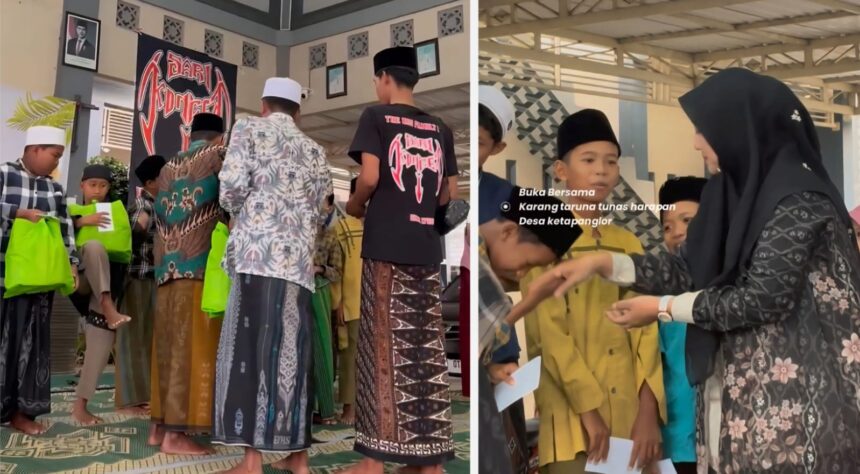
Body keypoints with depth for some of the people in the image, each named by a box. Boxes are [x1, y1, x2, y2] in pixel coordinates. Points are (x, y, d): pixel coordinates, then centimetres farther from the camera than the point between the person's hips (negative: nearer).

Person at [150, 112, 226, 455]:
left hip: (165, 267, 7)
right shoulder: (216, 154, 5)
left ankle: (160, 425, 14)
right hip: (198, 266, -6)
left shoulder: (167, 167, 22)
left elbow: (159, 218, 23)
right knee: (192, 347, -7)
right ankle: (176, 432, -9)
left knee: (167, 345, 10)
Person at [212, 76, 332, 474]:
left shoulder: (249, 128, 8)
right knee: (292, 351, 7)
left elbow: (232, 187, -6)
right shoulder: (315, 151, 20)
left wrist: (239, 212, 15)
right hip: (299, 258, 4)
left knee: (251, 349, -3)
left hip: (259, 250, -4)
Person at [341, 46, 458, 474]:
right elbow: (449, 193, 12)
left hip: (386, 245, -4)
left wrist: (354, 206, 9)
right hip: (427, 248, 4)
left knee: (385, 347, -1)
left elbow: (370, 177, -10)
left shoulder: (376, 116, 1)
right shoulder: (439, 128, 14)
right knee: (427, 350, 7)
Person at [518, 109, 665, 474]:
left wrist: (648, 411, -5)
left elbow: (645, 329, 5)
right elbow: (549, 333, -10)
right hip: (572, 417, -4)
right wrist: (588, 409, -15)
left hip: (632, 416, 5)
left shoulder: (628, 244, 13)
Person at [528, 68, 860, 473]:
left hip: (801, 383, -7)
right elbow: (689, 269, 4)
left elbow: (763, 299, -21)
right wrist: (601, 262, -5)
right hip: (756, 374, 7)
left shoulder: (799, 202, -20)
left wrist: (663, 309, -15)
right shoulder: (735, 189, 5)